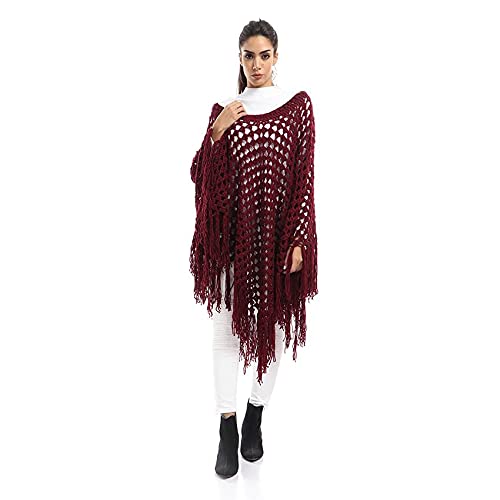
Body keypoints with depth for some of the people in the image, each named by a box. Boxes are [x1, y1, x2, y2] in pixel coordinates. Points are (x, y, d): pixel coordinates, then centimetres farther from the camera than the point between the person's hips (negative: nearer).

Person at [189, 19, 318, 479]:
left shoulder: (298, 105, 3)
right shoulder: (225, 110, 9)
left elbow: (305, 176, -2)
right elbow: (201, 175, 3)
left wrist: (298, 240, -9)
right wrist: (216, 131, -12)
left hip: (277, 231, -1)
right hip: (232, 233, 1)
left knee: (272, 324, 8)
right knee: (227, 328, 1)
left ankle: (255, 419, 26)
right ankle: (228, 430, 12)